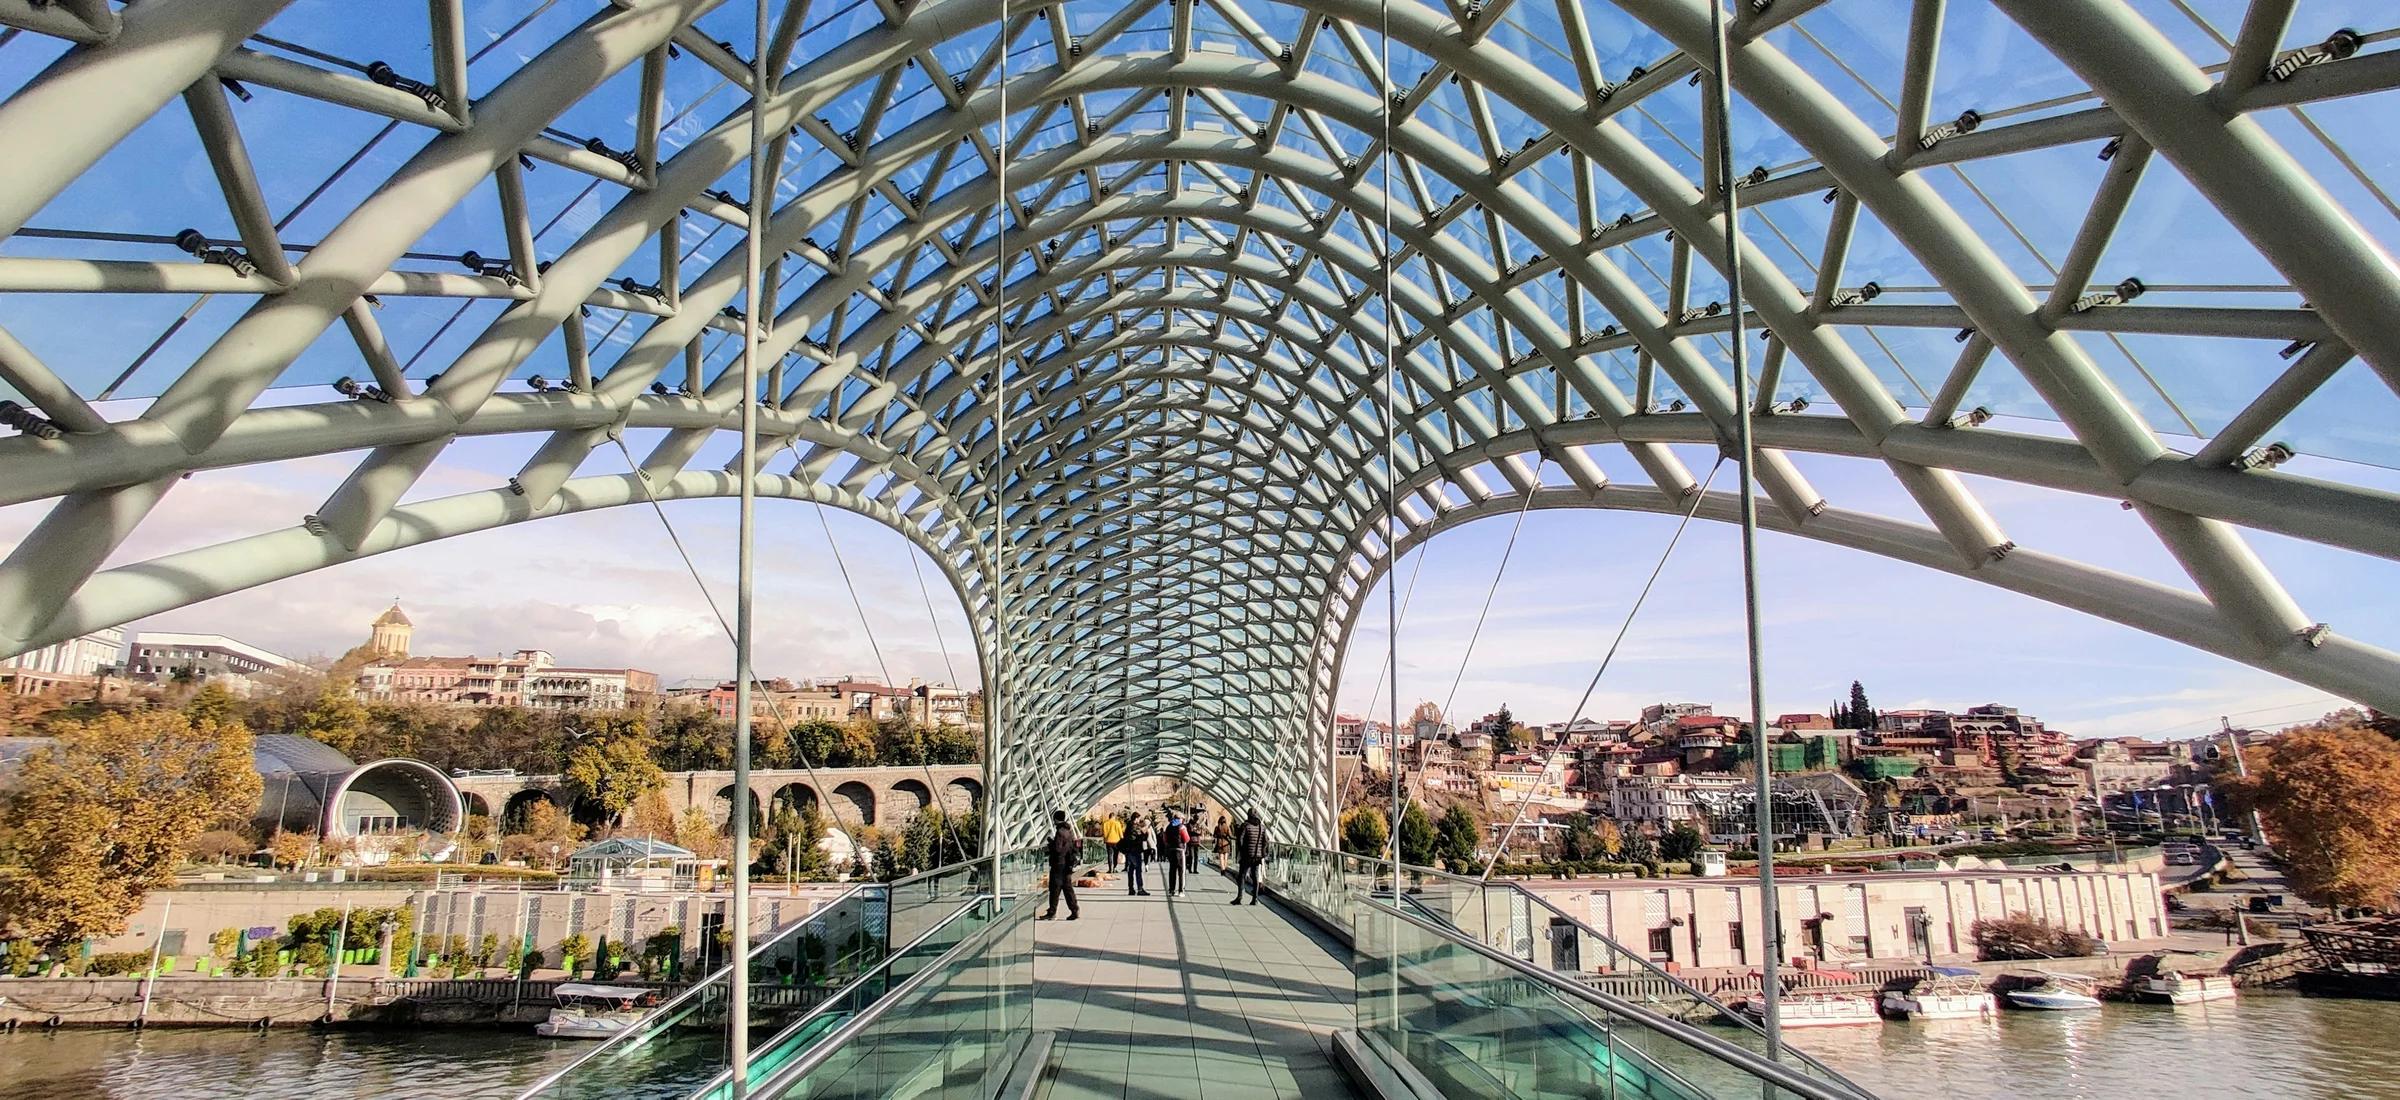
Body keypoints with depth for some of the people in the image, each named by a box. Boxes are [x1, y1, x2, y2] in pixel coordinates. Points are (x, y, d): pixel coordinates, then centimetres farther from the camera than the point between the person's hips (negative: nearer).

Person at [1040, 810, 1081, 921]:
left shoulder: (1060, 831, -17)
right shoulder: (1069, 830, 10)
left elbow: (1057, 848, -21)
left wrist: (1051, 841, -4)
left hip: (1059, 864, -9)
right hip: (1068, 864, 9)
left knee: (1055, 888, -1)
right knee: (1067, 887, 12)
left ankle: (1052, 913, 3)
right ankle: (1075, 911, 9)